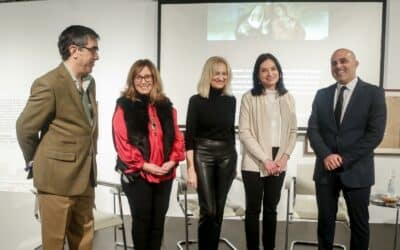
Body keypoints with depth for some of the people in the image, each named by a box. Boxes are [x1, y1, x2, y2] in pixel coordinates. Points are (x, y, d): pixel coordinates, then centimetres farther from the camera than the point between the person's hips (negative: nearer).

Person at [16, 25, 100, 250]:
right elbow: (25, 128, -8)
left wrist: (89, 159, 15)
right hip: (57, 177, -7)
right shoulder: (49, 84, -15)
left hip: (85, 176, 7)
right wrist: (36, 162, 5)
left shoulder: (90, 82, 10)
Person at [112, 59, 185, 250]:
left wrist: (173, 160, -7)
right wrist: (143, 165, -16)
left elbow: (176, 136, 8)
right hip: (137, 175, -4)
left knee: (158, 221, 12)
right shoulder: (124, 106, -4)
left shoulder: (165, 106, 10)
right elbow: (122, 141, -11)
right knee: (142, 220, 6)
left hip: (164, 174, 4)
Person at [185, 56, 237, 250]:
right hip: (203, 155, -4)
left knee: (219, 210, 9)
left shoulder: (231, 101, 7)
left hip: (227, 156, 4)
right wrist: (191, 168, -12)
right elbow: (189, 136, -7)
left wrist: (234, 162, 17)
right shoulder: (196, 100, -5)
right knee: (208, 211, -4)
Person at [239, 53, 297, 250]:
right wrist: (265, 159, -13)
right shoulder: (249, 97, -4)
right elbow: (244, 132, -9)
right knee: (253, 209, 4)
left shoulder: (287, 98, 8)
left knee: (271, 208, 13)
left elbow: (293, 130, 9)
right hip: (254, 163, -3)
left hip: (279, 163, 4)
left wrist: (285, 156, -5)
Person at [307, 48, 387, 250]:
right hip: (325, 170, 3)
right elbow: (312, 129, 2)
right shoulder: (322, 95, 8)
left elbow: (375, 133, -10)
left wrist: (344, 159, -15)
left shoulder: (374, 93, -3)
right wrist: (326, 155, -15)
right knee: (325, 220, 12)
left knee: (359, 223, 10)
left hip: (356, 171, -2)